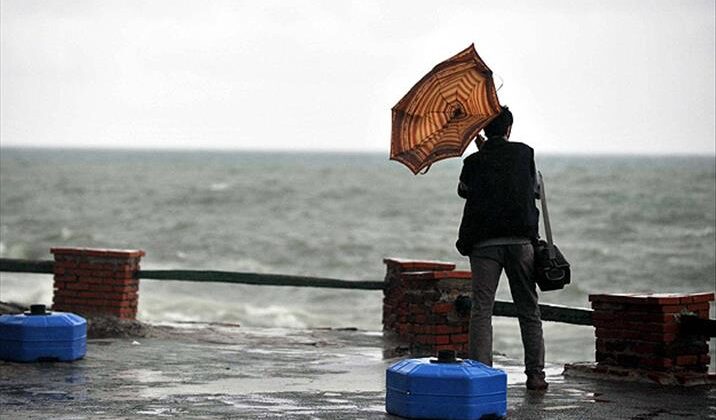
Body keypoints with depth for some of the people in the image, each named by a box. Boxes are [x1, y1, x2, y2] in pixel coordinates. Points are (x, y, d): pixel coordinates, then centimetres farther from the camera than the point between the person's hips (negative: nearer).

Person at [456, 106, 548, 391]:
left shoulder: (474, 162, 1)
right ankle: (536, 374, 7)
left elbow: (463, 190, 17)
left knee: (481, 311, 0)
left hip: (484, 244, -1)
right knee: (529, 311, 9)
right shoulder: (524, 153, 3)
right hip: (521, 241, 1)